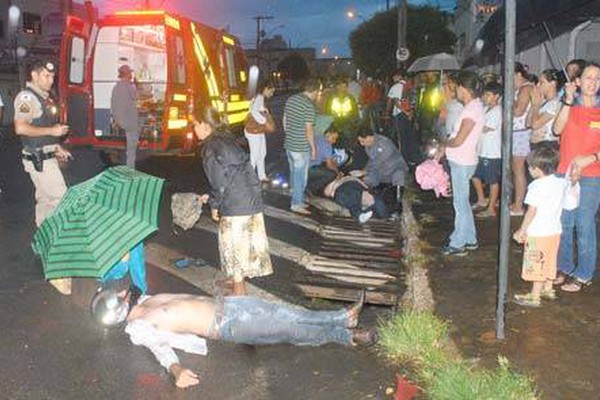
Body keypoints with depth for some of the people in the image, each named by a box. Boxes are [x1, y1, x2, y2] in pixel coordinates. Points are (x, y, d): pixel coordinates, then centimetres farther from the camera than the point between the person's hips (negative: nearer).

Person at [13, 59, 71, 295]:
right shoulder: (26, 97, -14)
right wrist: (52, 131, -20)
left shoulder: (43, 98, 15)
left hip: (47, 156, 9)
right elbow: (21, 127, -25)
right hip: (38, 158, -9)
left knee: (45, 200, 16)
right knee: (61, 200, -12)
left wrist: (57, 147, 17)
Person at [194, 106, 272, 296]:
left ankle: (239, 290, 16)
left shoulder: (211, 147, -13)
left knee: (233, 243, 5)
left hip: (235, 204, -9)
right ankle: (237, 278, 38)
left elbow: (219, 181, -15)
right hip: (252, 197, 9)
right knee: (245, 239, 20)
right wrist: (211, 196, 22)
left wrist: (215, 205, -1)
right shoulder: (227, 139, 13)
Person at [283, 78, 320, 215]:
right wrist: (313, 147, -8)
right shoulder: (309, 106, -20)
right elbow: (309, 129, -19)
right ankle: (297, 204, 10)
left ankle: (297, 199, 31)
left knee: (294, 173, 19)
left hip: (289, 144, 8)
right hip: (301, 147, -8)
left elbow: (284, 120, 13)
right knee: (300, 176, 3)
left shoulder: (291, 99, 5)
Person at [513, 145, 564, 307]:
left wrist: (522, 230, -10)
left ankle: (534, 296, 9)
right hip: (555, 231, 8)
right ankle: (548, 289, 35)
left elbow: (532, 211, -20)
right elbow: (558, 207, 11)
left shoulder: (537, 186, -21)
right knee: (550, 262, 21)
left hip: (538, 233, -8)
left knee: (537, 265, 1)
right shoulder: (560, 182, 2)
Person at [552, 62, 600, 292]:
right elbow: (557, 129, -11)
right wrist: (568, 101, -17)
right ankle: (564, 268, 26)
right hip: (564, 173, 3)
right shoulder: (569, 107, 7)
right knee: (563, 224, 11)